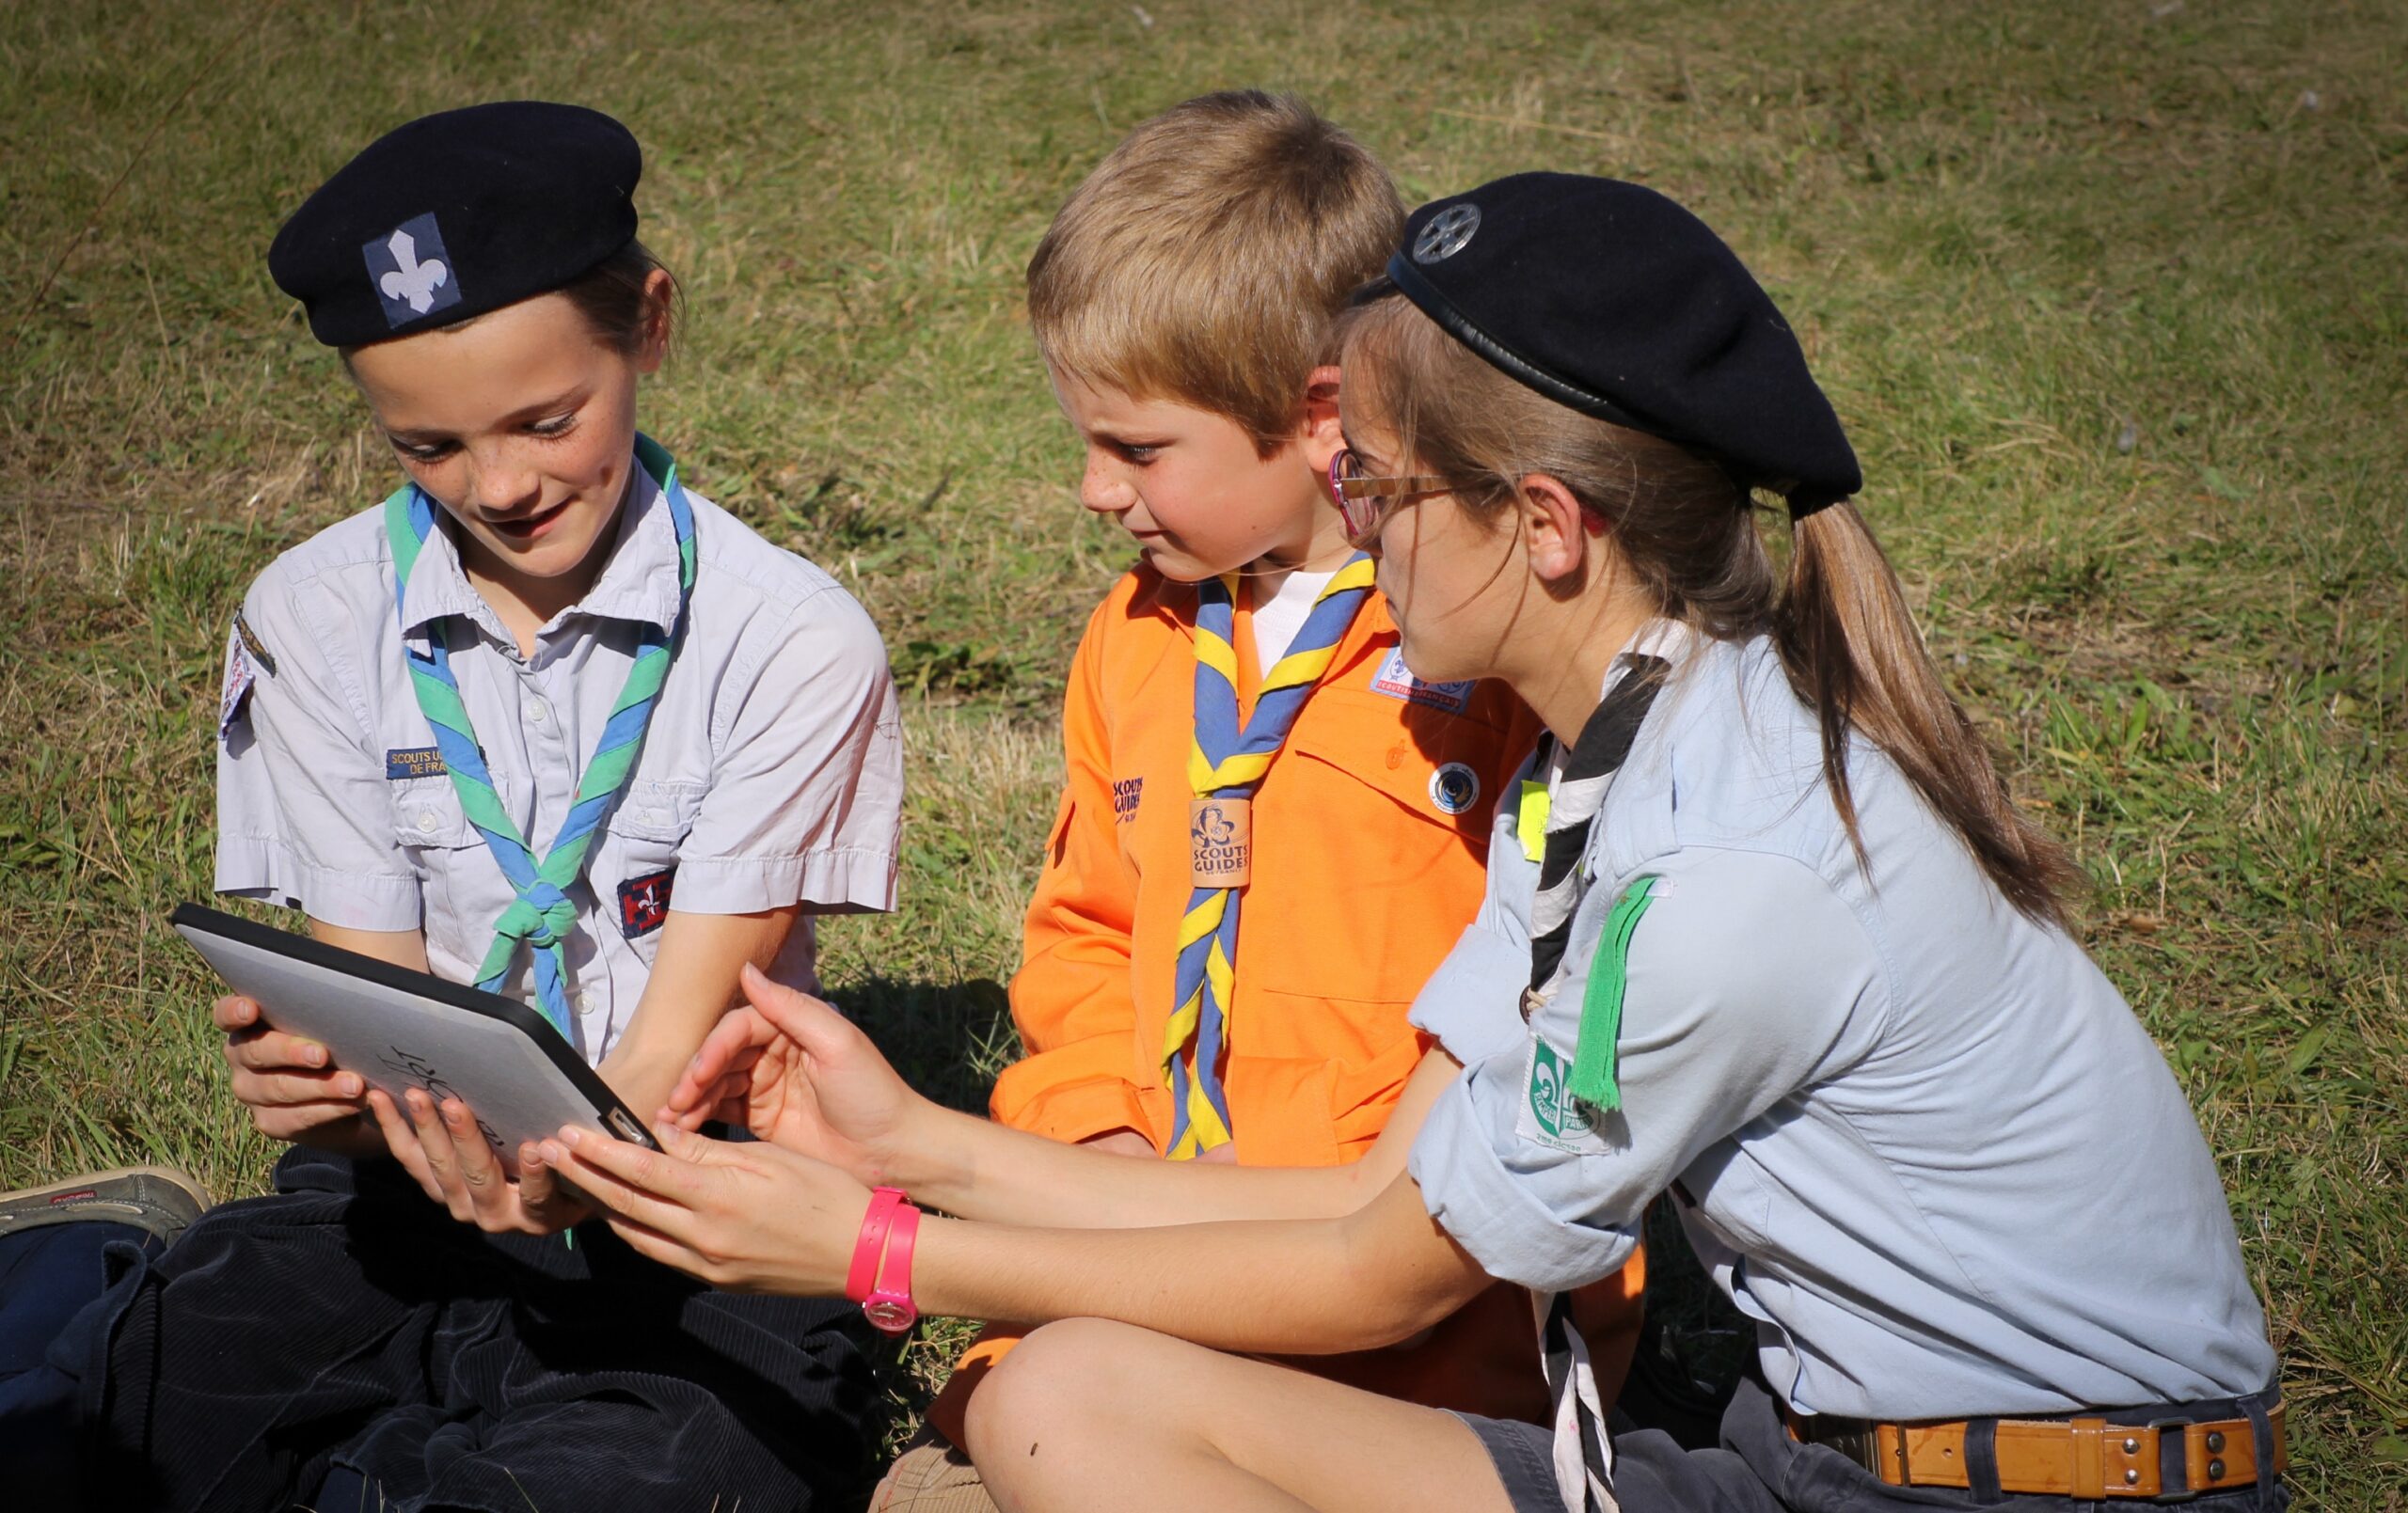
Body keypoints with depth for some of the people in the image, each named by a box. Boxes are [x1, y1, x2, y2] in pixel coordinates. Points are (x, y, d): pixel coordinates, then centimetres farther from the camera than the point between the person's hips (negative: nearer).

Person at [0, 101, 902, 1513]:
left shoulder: (789, 639, -10)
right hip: (418, 1188, 2)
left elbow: (683, 1040, -11)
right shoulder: (315, 619, 0)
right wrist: (323, 1089, -26)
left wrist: (574, 1179, -34)